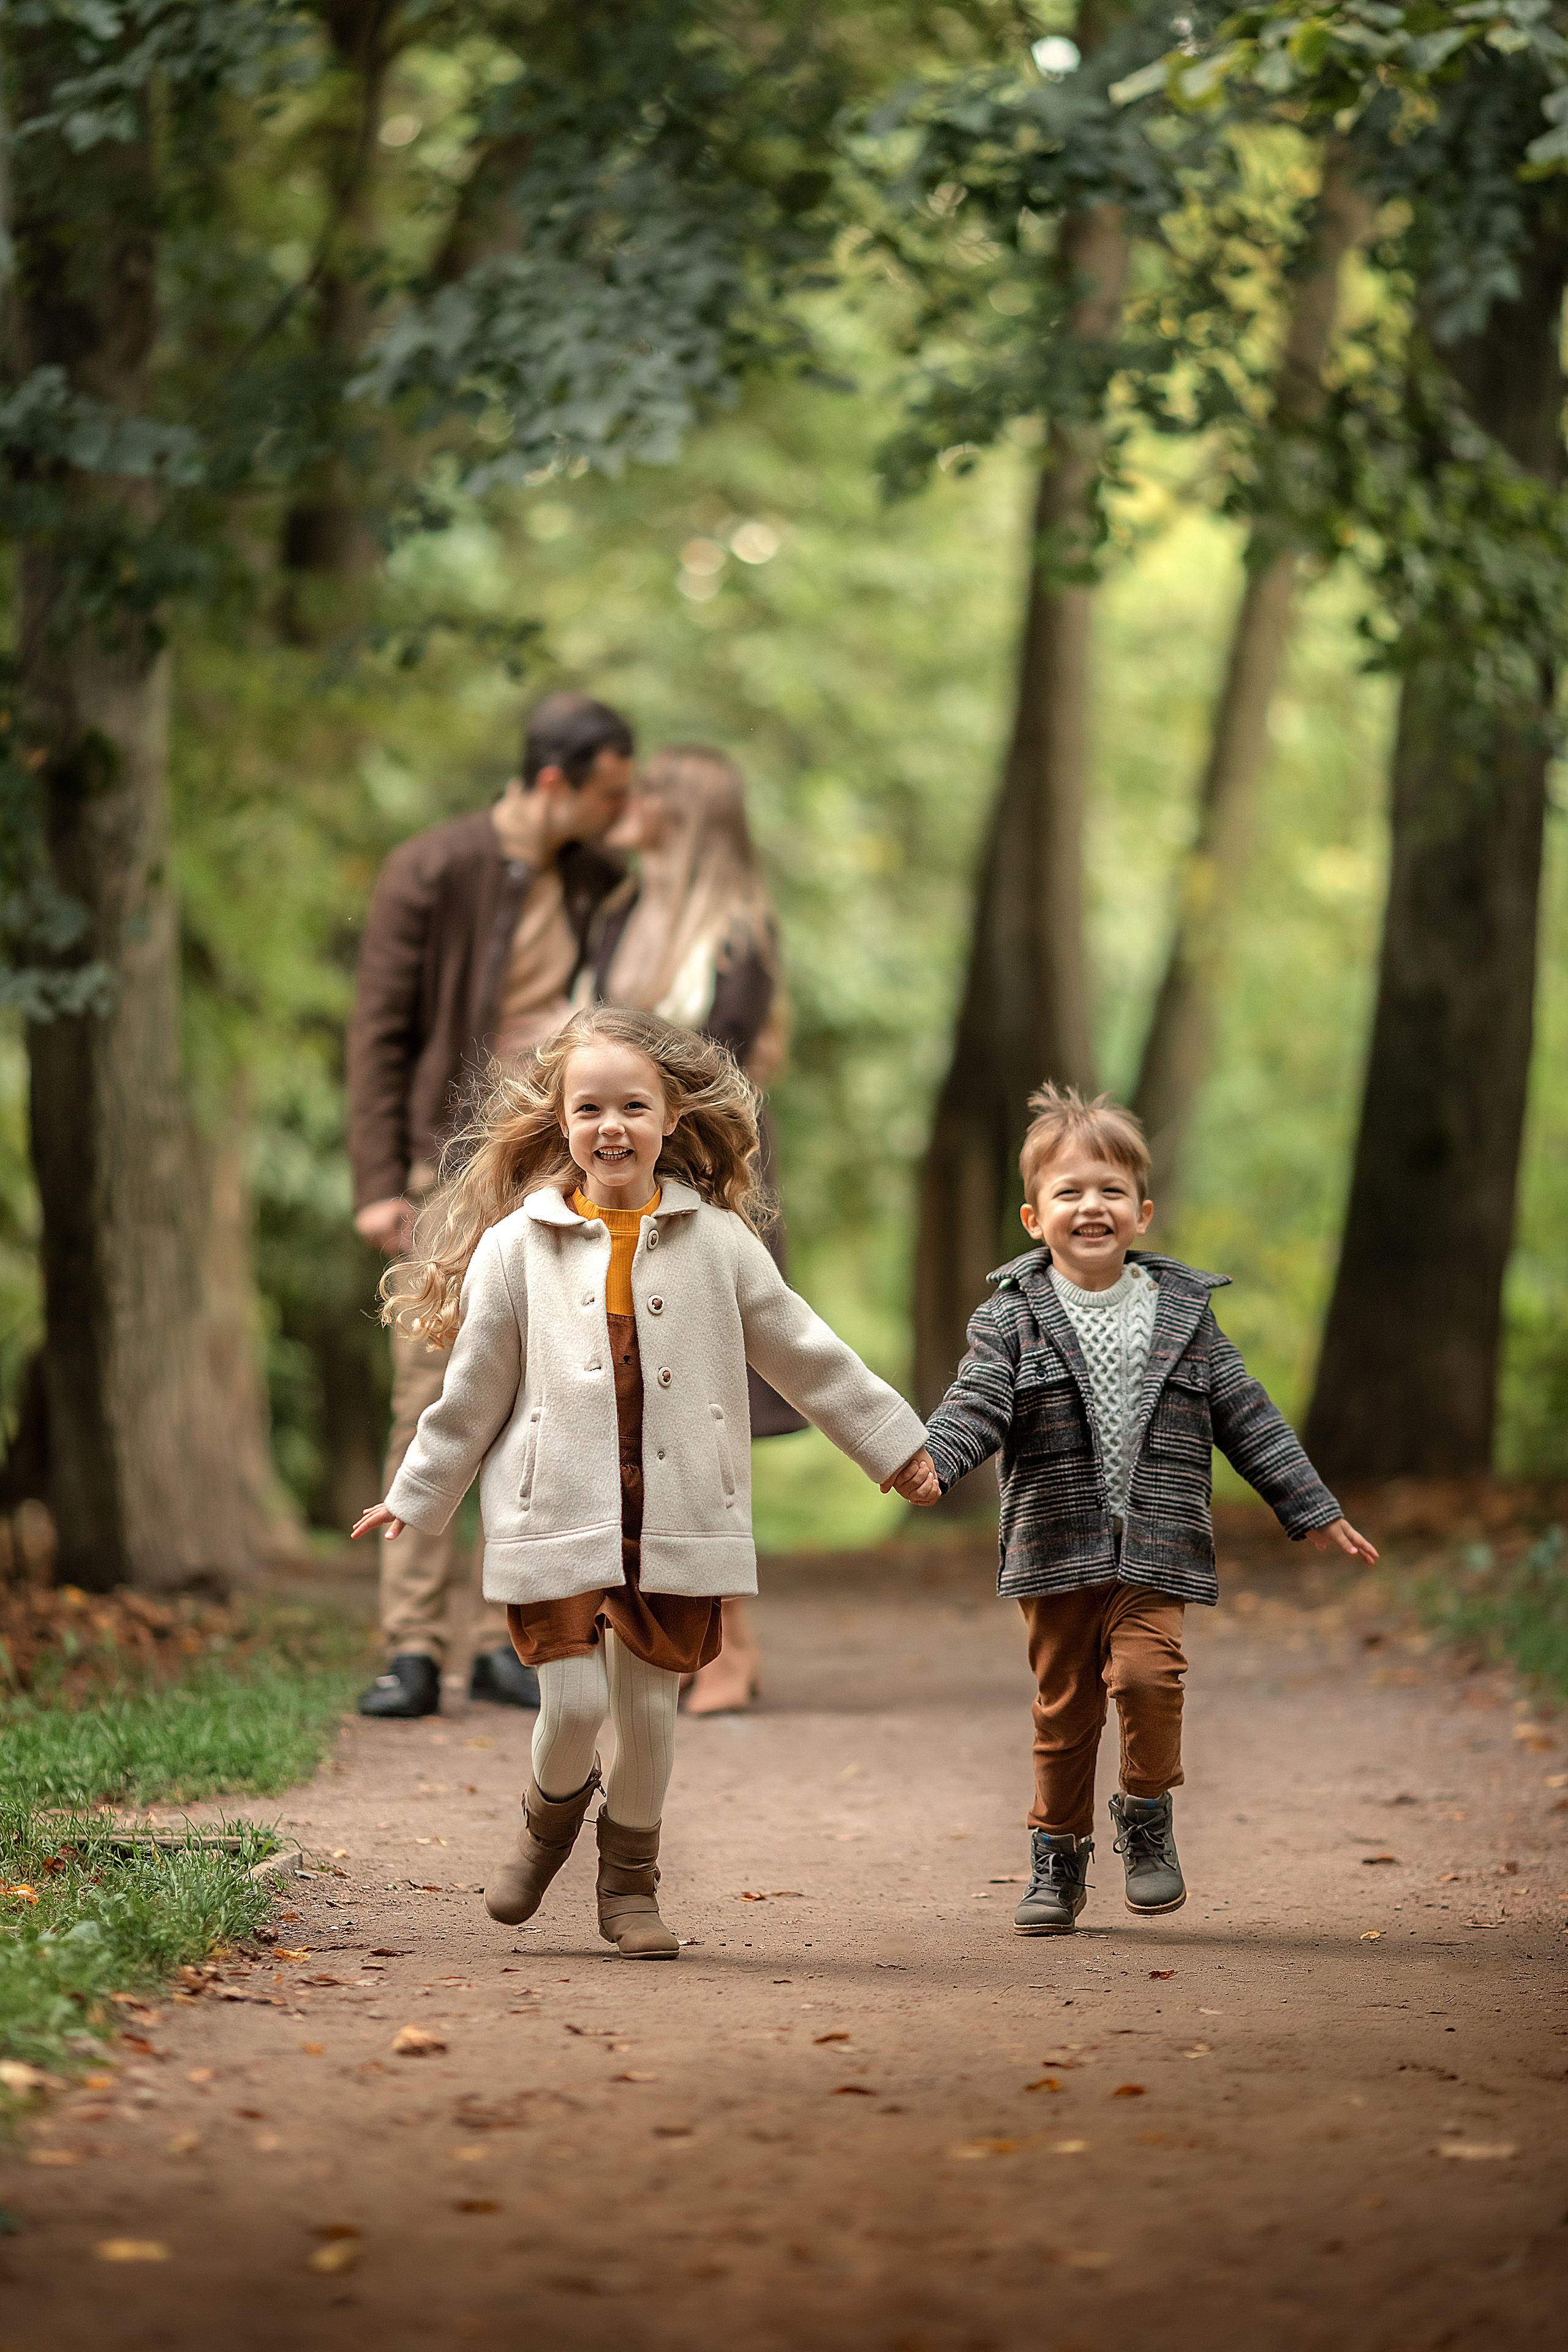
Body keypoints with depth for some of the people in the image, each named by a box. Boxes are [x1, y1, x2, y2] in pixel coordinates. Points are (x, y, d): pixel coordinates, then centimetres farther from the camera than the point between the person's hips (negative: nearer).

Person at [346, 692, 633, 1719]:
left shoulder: (599, 881, 9)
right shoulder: (429, 873, -6)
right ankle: (414, 1649, -2)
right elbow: (380, 1032, -5)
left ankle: (507, 1641, 9)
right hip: (450, 1167, -4)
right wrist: (380, 1184, -11)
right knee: (433, 1402, -6)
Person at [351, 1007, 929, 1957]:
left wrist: (896, 1443, 13)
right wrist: (419, 1498, 13)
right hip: (558, 1515, -1)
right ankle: (551, 1819, 26)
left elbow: (804, 1352, 11)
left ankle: (630, 1884, 25)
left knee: (650, 1705, 4)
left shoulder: (717, 1240, 3)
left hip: (678, 1517, 1)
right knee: (574, 1701, -7)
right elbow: (474, 1389, 9)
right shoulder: (517, 1246, 0)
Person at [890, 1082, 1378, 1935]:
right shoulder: (1013, 1317, 3)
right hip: (1054, 1549, 0)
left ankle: (1147, 1816, 3)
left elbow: (1248, 1418, 11)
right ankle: (1057, 1859, 21)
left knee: (1147, 1673, -20)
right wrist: (930, 1458, -30)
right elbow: (978, 1402, -9)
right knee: (1063, 1708, 5)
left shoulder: (1183, 1313, 7)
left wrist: (1314, 1510, 11)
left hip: (1155, 1549, 0)